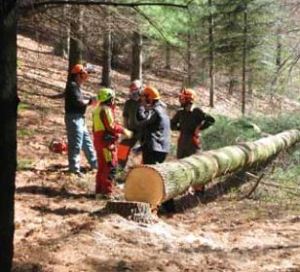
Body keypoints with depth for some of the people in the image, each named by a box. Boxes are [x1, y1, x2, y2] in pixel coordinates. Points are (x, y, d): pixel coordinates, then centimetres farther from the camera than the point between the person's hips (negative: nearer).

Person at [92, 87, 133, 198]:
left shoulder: (98, 109, 17)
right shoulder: (106, 110, -13)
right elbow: (111, 126, -21)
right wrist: (123, 131, -9)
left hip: (98, 140, 10)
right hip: (106, 142, -10)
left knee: (102, 167, 15)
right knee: (110, 167, -8)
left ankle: (99, 191, 18)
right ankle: (107, 192, -10)